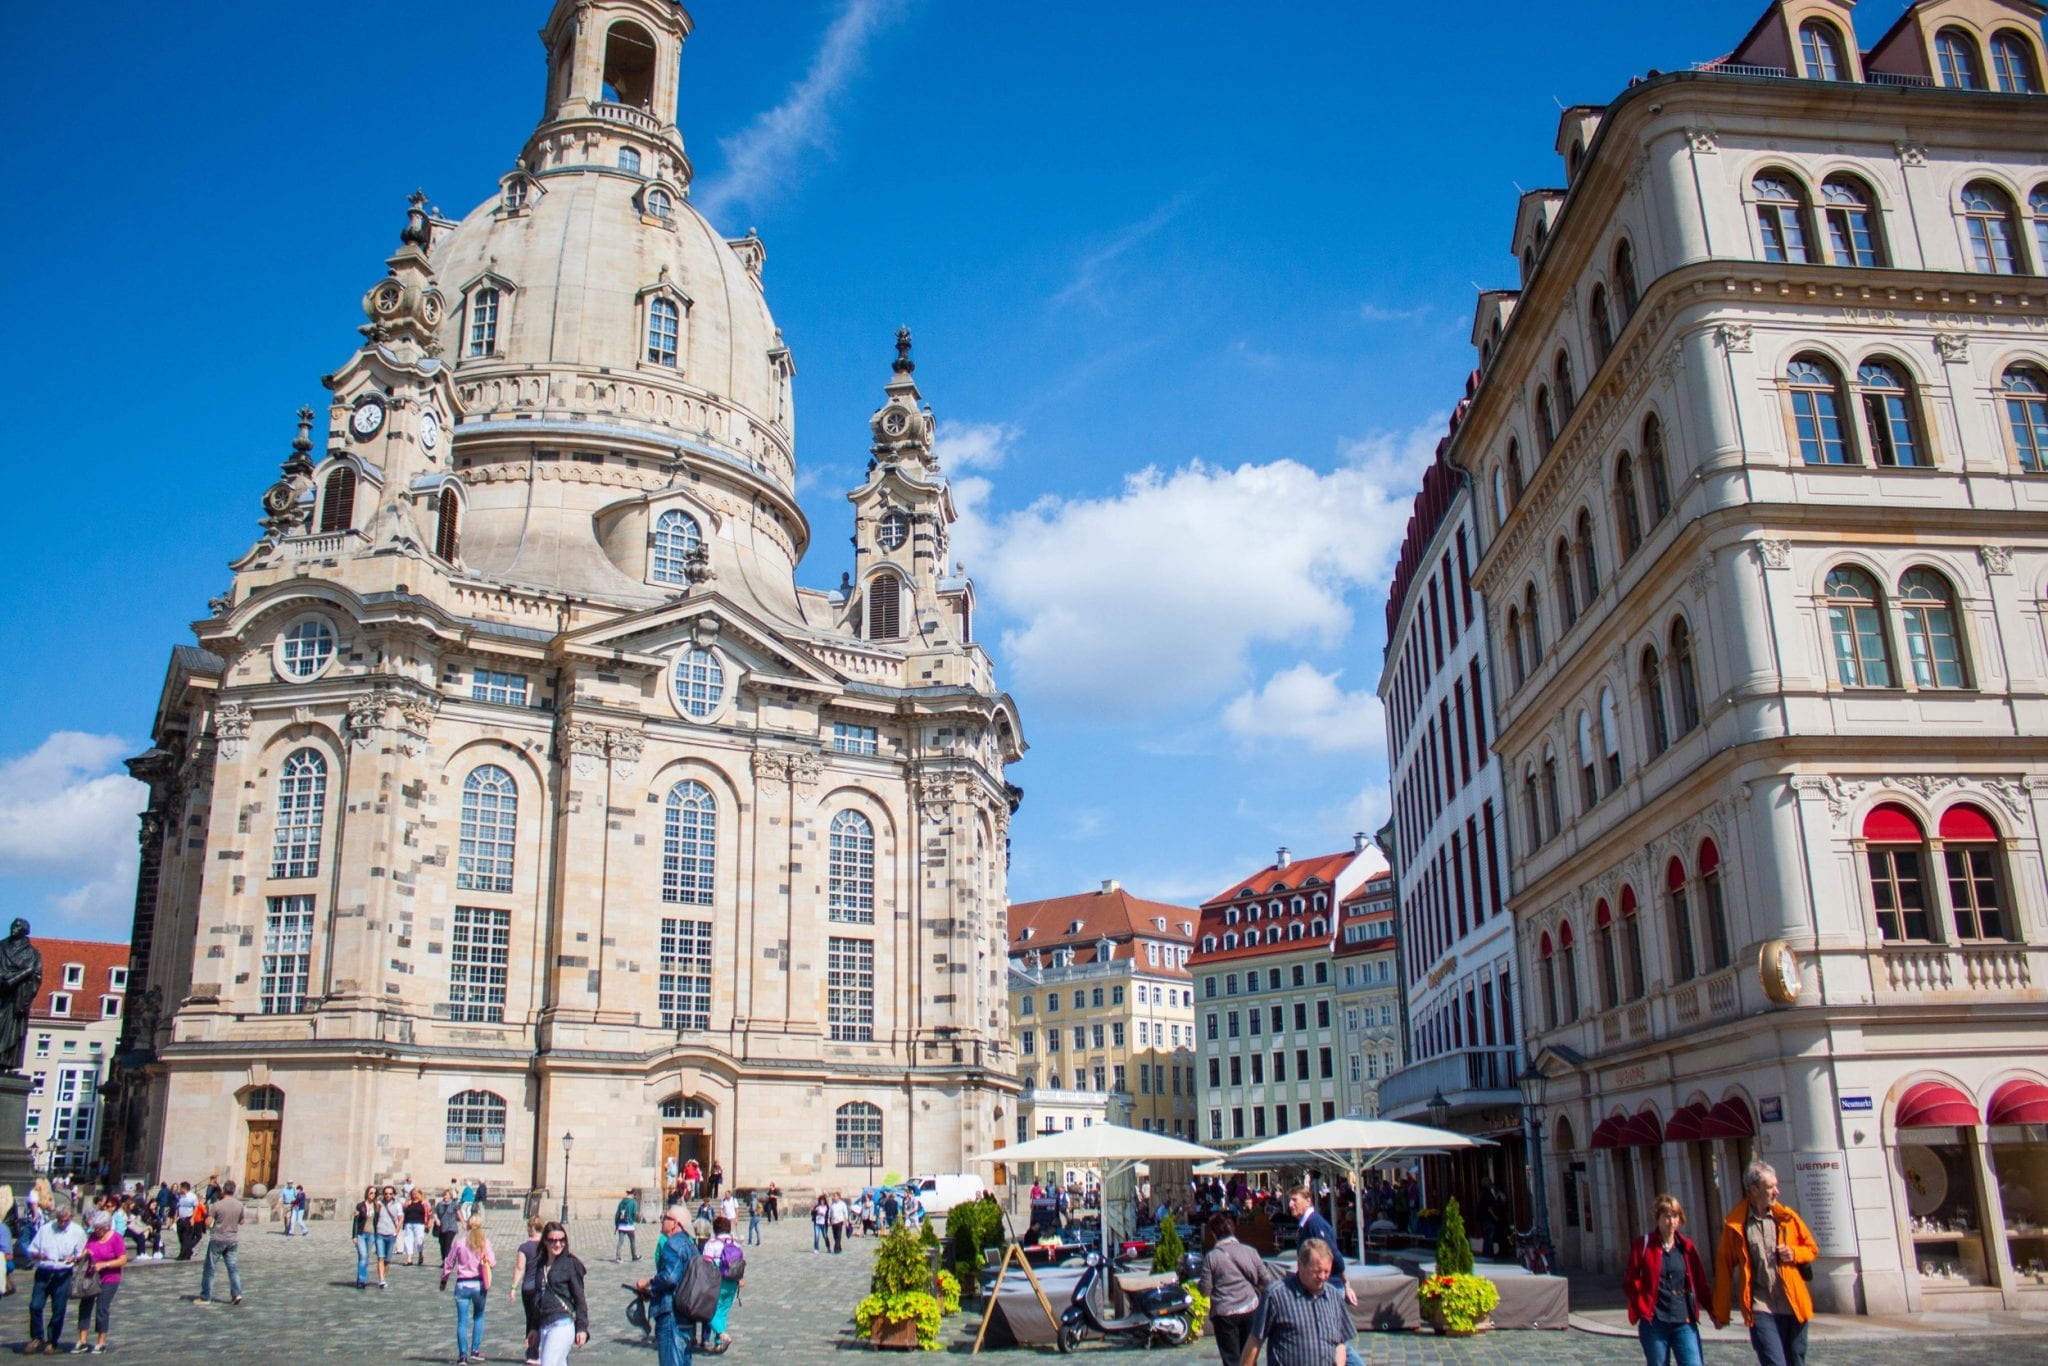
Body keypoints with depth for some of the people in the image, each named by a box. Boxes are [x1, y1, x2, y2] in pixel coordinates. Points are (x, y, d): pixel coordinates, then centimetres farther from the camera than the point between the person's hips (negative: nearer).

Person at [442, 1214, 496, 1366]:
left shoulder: (460, 1243, -1)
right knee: (478, 1317, 19)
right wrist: (493, 1256, 13)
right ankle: (475, 1350, 15)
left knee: (462, 1321, 3)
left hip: (462, 1284, 0)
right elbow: (492, 1262, -9)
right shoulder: (485, 1242, -4)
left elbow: (448, 1263, 4)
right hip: (479, 1284, 0)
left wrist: (444, 1280, 18)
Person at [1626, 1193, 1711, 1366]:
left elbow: (1701, 1282, 9)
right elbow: (1630, 1282, 0)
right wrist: (1643, 1309, -9)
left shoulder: (1686, 1246, 5)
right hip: (1654, 1324, -2)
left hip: (1684, 1322, 2)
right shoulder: (1643, 1246, -2)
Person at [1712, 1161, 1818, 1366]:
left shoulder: (1787, 1217, 6)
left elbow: (1812, 1248, 18)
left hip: (1793, 1307, 4)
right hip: (1760, 1308, -4)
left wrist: (1794, 1254, -6)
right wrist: (1721, 1313, 1)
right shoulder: (1735, 1224, -4)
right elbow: (1724, 1268, 0)